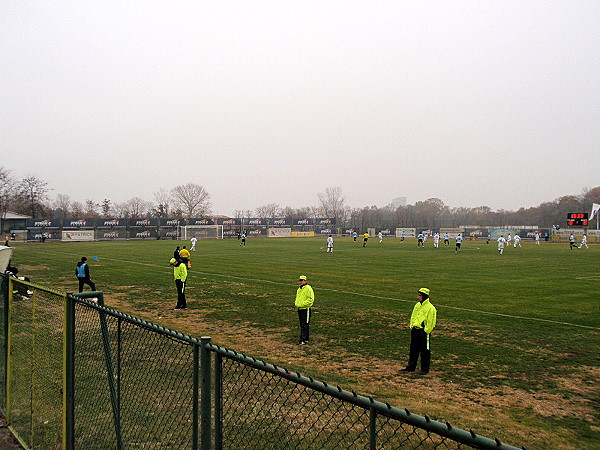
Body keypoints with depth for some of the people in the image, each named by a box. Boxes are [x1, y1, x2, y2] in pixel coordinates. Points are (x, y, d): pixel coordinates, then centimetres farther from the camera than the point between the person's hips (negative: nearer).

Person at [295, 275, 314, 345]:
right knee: (302, 325, 13)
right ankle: (306, 339, 22)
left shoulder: (308, 289, -13)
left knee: (305, 325, -7)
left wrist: (302, 304, -21)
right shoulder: (299, 289, 14)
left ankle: (303, 340, -7)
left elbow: (311, 299, -20)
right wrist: (296, 303, 8)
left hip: (306, 309, -9)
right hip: (299, 309, 9)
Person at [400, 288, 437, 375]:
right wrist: (412, 327, 10)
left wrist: (426, 331, -15)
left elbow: (431, 322, -13)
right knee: (413, 349, 14)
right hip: (415, 330, 7)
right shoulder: (417, 305, 9)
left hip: (424, 332, -7)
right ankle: (411, 367, 24)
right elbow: (413, 317, 17)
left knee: (425, 351, 3)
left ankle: (425, 369, 13)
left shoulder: (430, 308, -13)